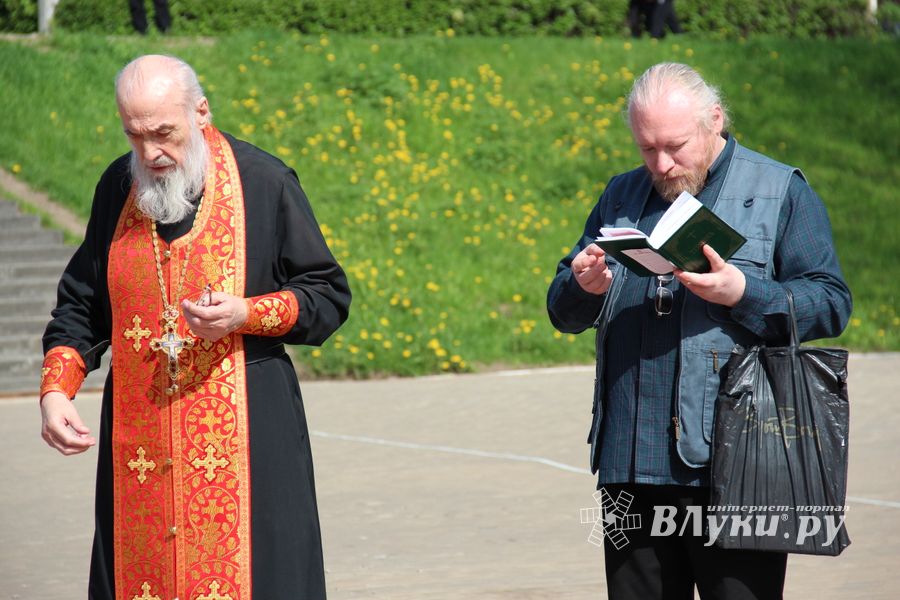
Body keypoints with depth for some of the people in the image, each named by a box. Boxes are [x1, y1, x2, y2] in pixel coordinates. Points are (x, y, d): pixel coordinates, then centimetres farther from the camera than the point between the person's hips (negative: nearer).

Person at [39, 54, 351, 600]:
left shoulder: (263, 182, -3)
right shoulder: (117, 187, 10)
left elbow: (329, 295, 1)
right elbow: (82, 303, 17)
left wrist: (246, 314, -16)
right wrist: (56, 389, 2)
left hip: (244, 437, -4)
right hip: (137, 436, 4)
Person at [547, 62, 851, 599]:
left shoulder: (781, 191, 4)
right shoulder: (621, 197, 19)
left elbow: (831, 303, -3)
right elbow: (563, 312, 20)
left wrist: (742, 293, -19)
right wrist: (584, 287, -4)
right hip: (631, 467, 5)